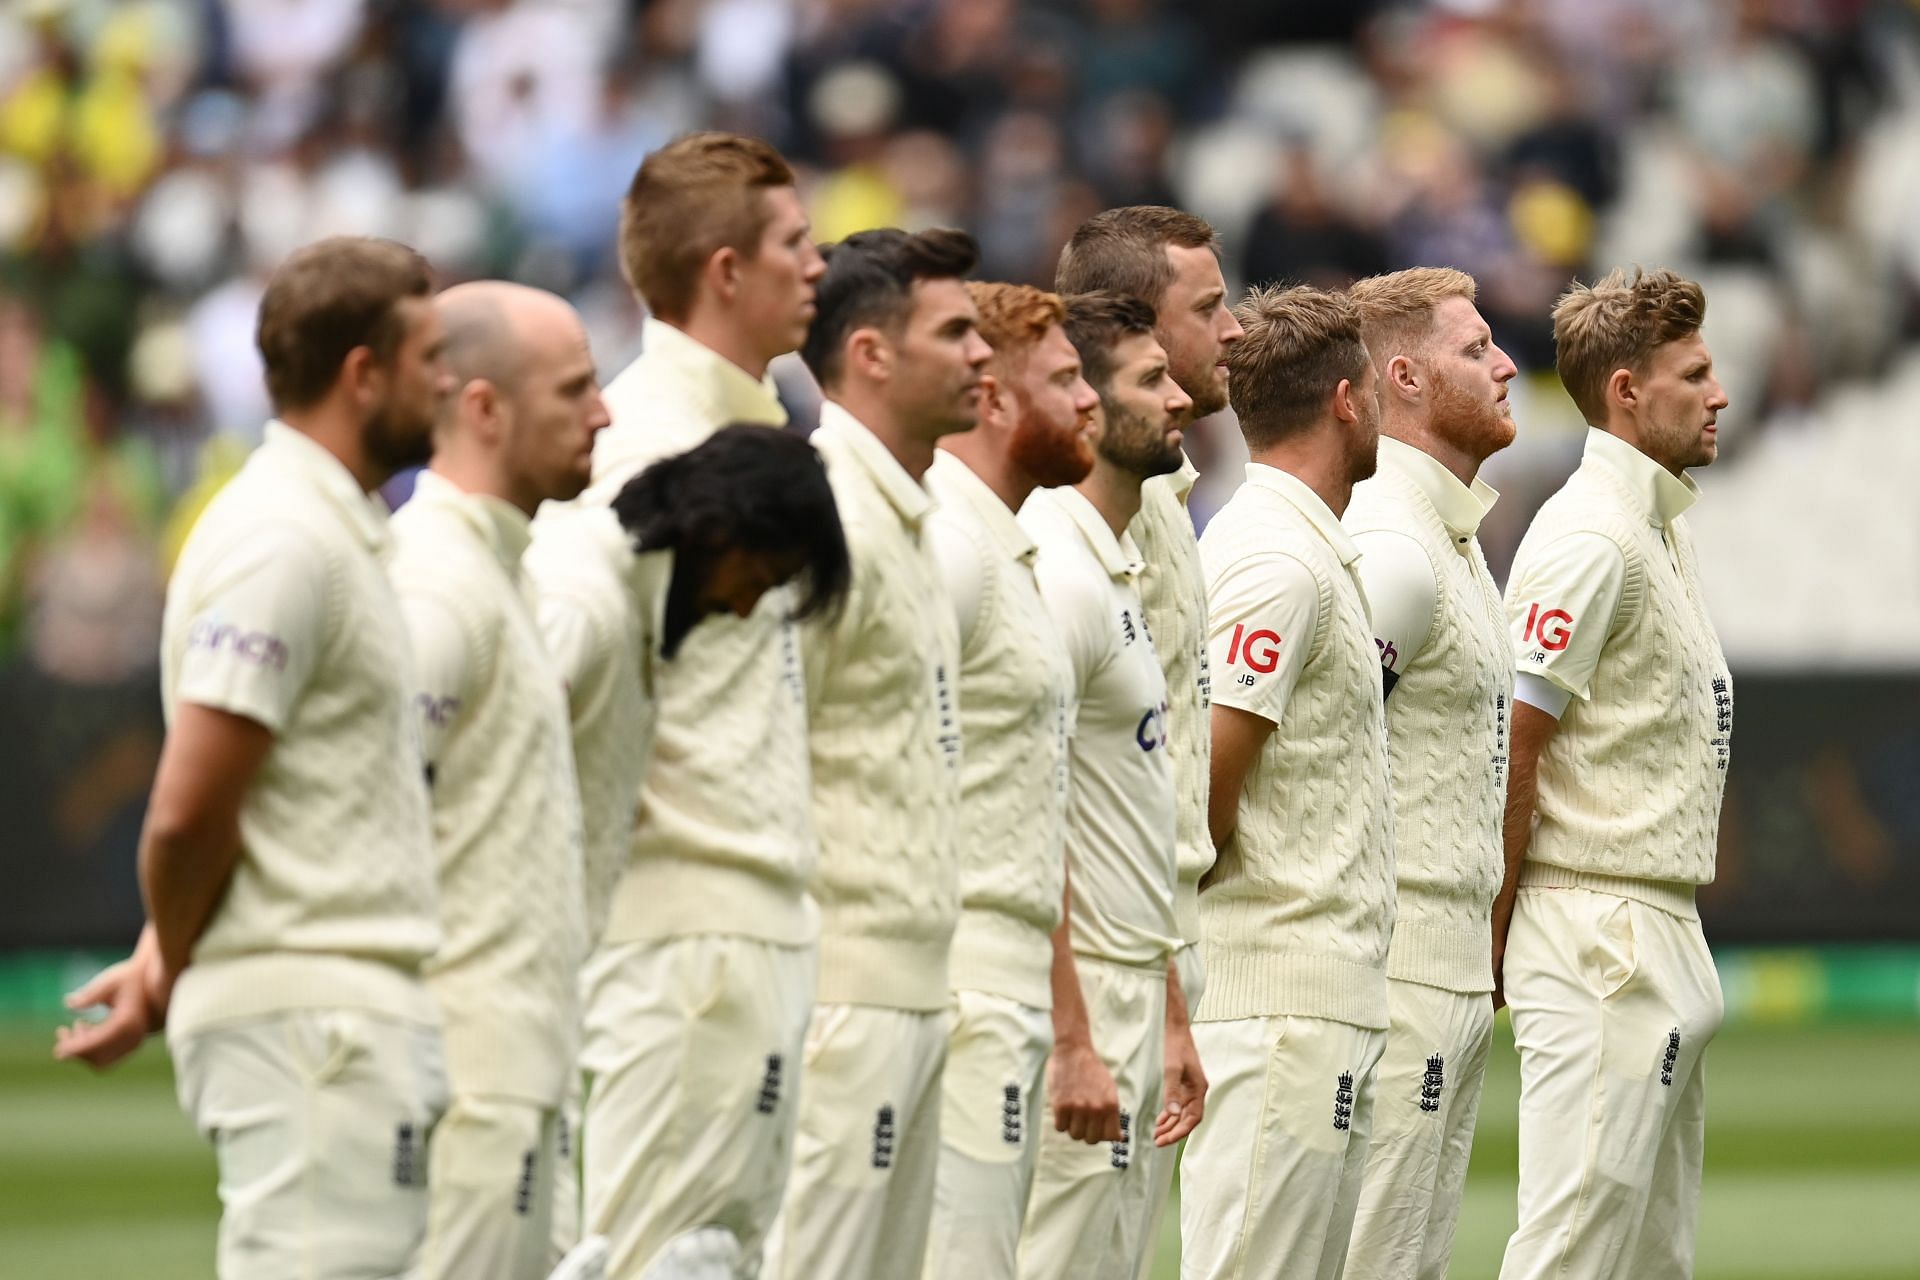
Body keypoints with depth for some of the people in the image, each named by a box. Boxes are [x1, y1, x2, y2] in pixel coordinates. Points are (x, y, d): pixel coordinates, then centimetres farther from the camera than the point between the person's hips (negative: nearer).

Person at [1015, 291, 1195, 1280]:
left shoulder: (1119, 567, 17)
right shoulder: (1056, 572, -15)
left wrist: (1170, 1013, 21)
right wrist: (1073, 1043, -24)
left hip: (1129, 990, 10)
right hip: (1076, 999, -10)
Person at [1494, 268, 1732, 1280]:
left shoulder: (1664, 530, 18)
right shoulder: (1588, 539, -14)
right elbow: (1512, 747, -16)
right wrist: (1498, 939, -14)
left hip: (1666, 934, 10)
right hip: (1601, 936, -10)